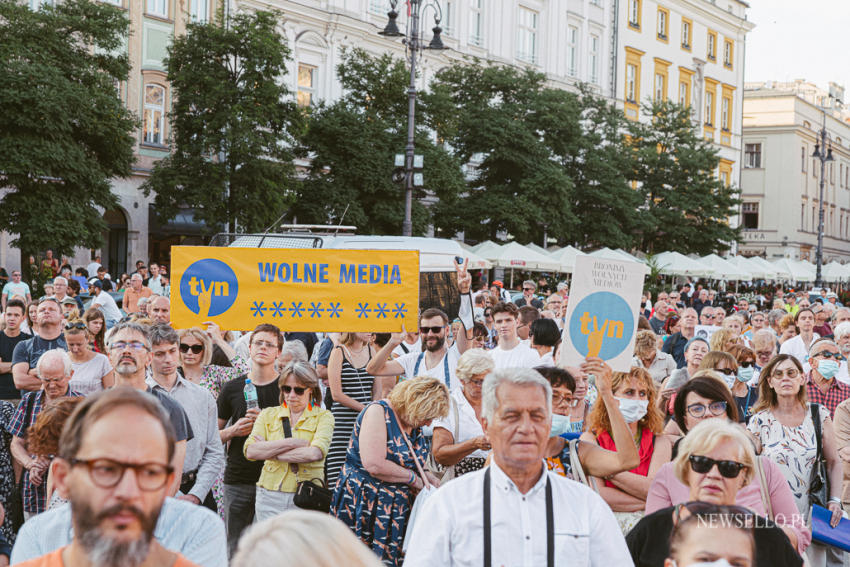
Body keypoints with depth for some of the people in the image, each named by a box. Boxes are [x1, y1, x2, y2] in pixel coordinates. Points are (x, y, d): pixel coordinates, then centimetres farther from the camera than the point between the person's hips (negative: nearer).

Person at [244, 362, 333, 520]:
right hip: (270, 498, 2)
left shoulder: (323, 417, 4)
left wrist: (269, 451, -6)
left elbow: (315, 453, -13)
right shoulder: (268, 414, 12)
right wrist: (293, 443, -10)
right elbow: (250, 452, -3)